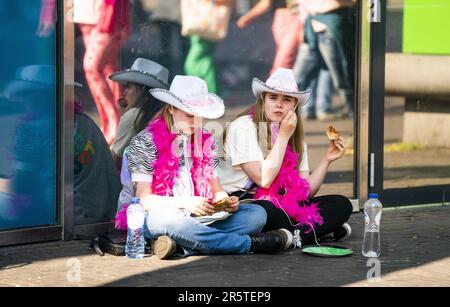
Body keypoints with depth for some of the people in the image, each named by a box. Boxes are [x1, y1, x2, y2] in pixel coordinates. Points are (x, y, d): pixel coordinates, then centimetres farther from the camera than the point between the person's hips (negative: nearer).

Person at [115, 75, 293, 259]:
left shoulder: (205, 142, 15)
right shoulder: (146, 142, -2)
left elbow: (215, 190, 16)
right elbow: (143, 199, -8)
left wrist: (225, 201, -8)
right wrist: (184, 203, -22)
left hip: (198, 218, 6)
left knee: (257, 214, -12)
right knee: (171, 222, -41)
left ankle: (183, 246, -34)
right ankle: (250, 244, -33)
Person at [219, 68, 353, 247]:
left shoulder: (295, 139, 13)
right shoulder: (243, 127, -9)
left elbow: (305, 191, 5)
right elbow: (263, 179, -18)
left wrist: (327, 160, -6)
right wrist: (283, 136, -14)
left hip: (279, 205, 7)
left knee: (341, 205, -8)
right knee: (267, 211, -41)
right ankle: (320, 230, -17)